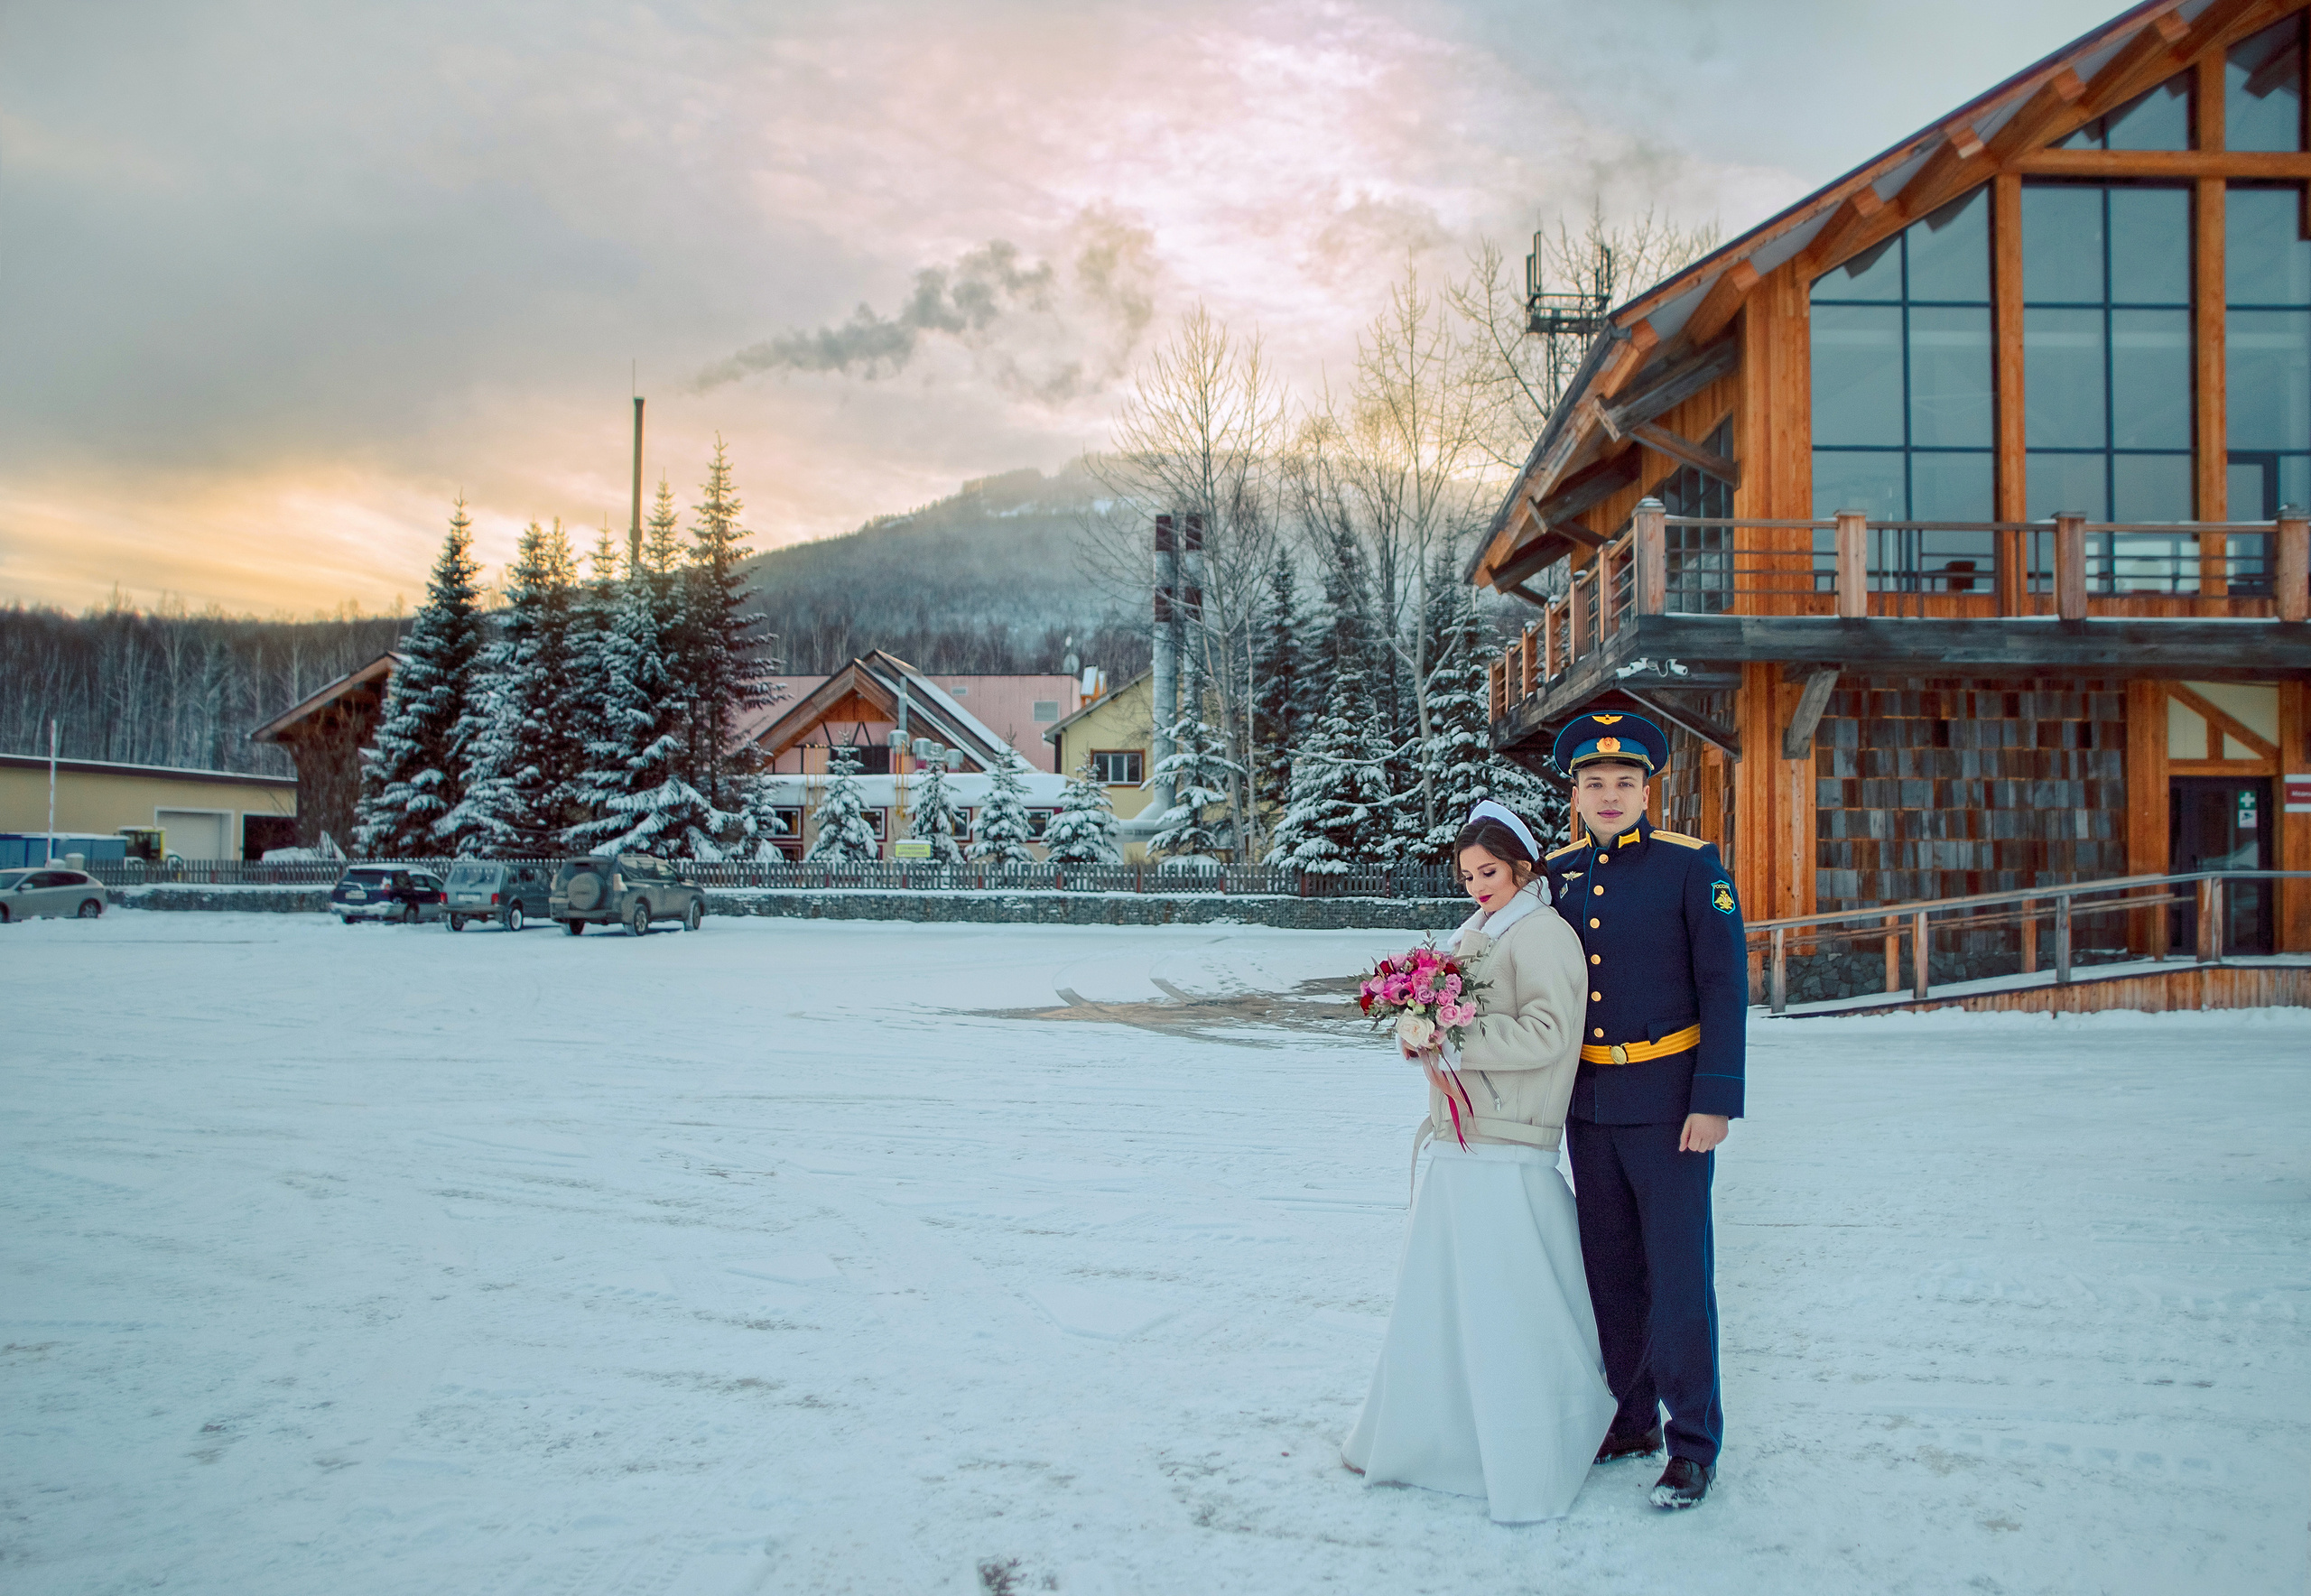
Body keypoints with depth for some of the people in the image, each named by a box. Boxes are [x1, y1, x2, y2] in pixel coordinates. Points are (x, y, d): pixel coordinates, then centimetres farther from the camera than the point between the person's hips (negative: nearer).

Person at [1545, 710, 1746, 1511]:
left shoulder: (1692, 866, -7)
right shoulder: (1558, 872, 6)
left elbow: (1725, 986, -9)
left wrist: (1716, 1101, -14)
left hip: (1666, 1102, -5)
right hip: (1588, 1103, 5)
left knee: (1678, 1272, 0)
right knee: (1610, 1270, 14)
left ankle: (1694, 1443, 13)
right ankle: (1631, 1419, 29)